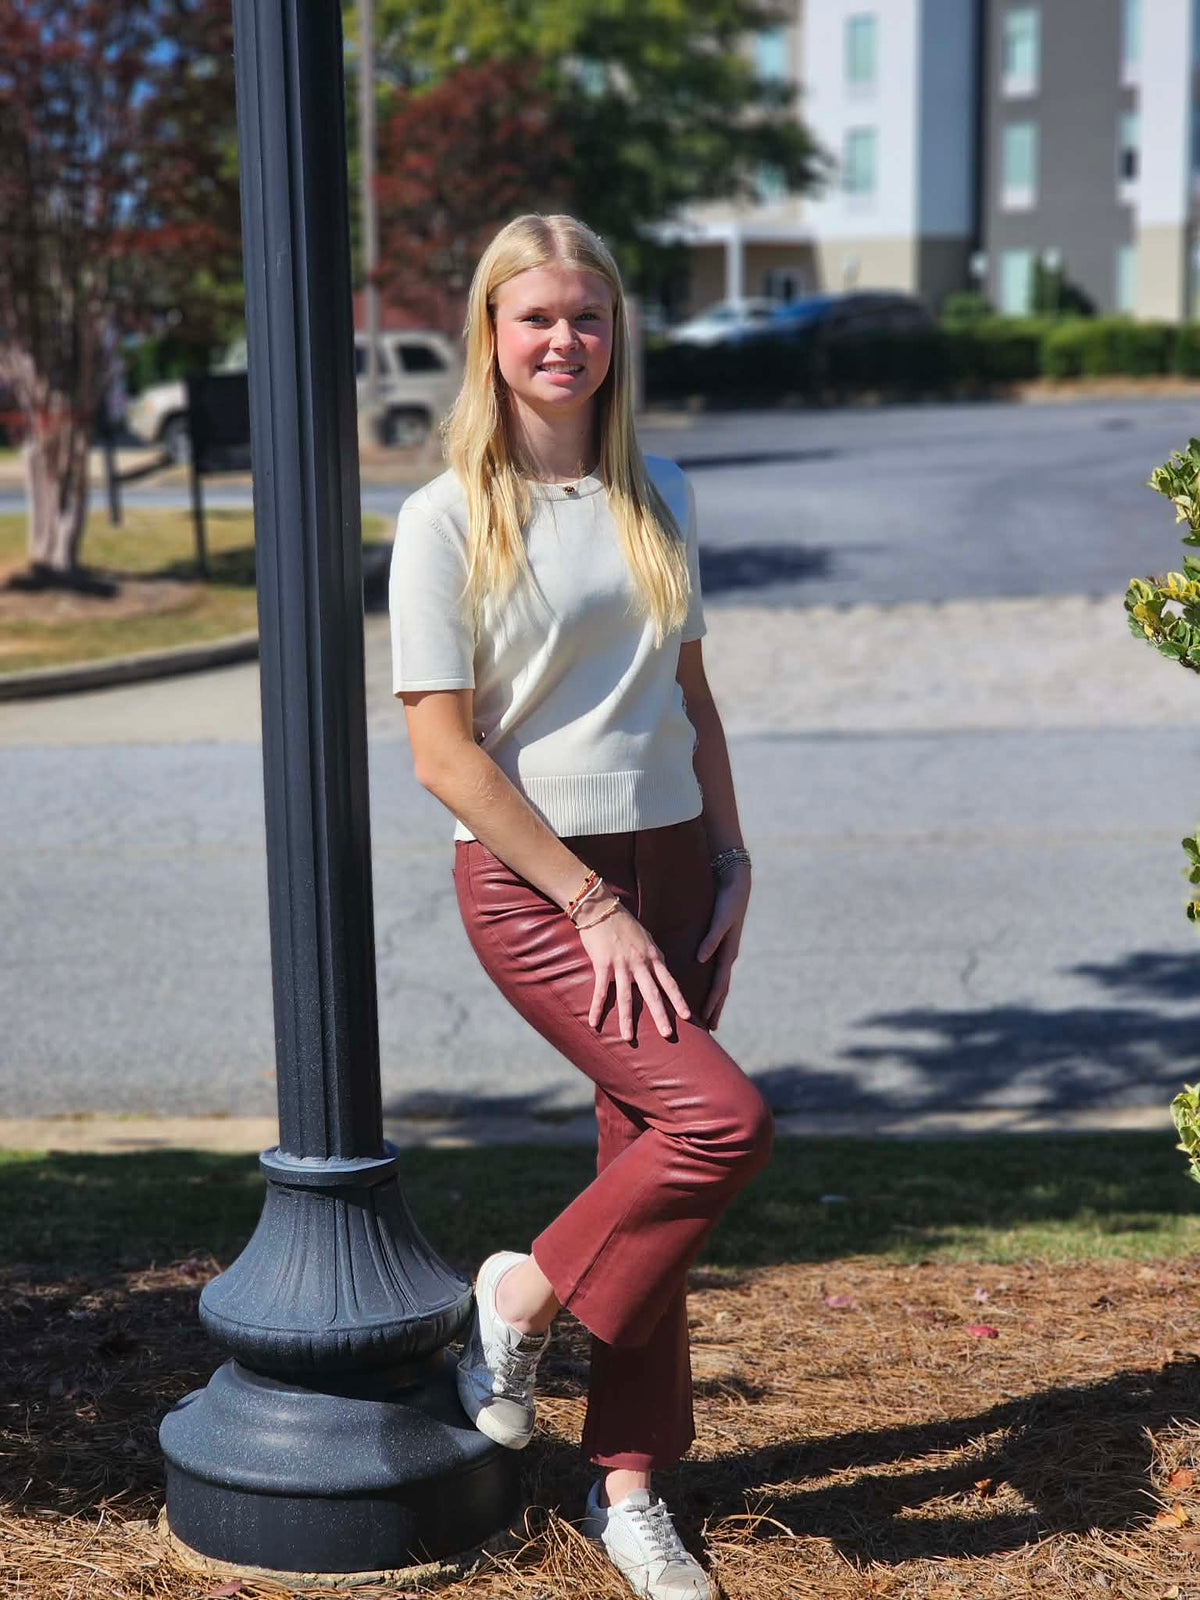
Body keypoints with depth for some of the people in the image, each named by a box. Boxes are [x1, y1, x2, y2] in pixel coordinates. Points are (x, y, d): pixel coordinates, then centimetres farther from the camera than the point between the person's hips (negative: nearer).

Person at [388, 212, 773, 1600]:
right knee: (722, 1120, -20)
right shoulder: (446, 520, -8)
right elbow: (445, 757, -12)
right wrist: (591, 905, -14)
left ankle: (627, 1485, 21)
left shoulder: (657, 497, 9)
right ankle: (522, 1300, 6)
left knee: (645, 1163, 7)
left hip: (669, 865, 6)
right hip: (530, 877, -5)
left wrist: (730, 866, 6)